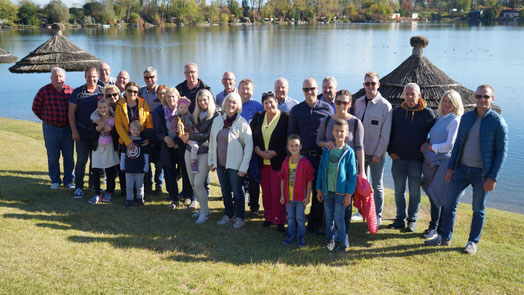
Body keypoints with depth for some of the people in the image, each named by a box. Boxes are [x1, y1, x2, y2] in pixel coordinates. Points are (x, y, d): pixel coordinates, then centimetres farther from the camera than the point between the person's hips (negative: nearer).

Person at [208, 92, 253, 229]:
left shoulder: (242, 123, -10)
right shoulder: (217, 120, 5)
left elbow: (249, 146, -10)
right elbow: (212, 141, 13)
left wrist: (244, 167, -13)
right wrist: (211, 161, 9)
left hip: (234, 164, -5)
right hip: (220, 163, 5)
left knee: (237, 191, 2)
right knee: (225, 191, 15)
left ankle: (240, 218, 19)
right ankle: (228, 216, 30)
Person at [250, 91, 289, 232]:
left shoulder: (285, 118, -6)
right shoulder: (258, 117, 9)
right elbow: (251, 137, 8)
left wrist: (273, 153, -13)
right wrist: (260, 152, -7)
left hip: (278, 161, -4)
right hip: (262, 162, 4)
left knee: (278, 192, -3)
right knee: (266, 192, 10)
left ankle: (280, 220, 9)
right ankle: (268, 217, 24)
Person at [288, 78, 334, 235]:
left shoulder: (327, 108, 4)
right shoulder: (296, 110, 6)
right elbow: (291, 135, 9)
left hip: (322, 156, 0)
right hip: (302, 156, 0)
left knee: (320, 190, 6)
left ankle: (316, 223, 20)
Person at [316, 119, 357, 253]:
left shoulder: (349, 152, -7)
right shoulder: (326, 150, 4)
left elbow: (352, 175, -5)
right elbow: (321, 170, 10)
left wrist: (349, 194, -9)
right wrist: (319, 189, 9)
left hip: (341, 192, -4)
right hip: (327, 191, 4)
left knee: (338, 217, -1)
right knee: (328, 217, 12)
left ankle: (341, 242, 14)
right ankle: (330, 240, 28)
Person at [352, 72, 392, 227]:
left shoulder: (385, 105, -10)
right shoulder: (358, 102, 4)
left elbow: (386, 133, -10)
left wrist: (378, 153, -11)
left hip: (376, 153, -4)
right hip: (360, 151, 4)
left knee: (377, 185, 7)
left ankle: (377, 216, 20)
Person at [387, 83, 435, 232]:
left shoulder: (428, 113, -2)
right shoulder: (397, 111, 5)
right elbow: (389, 133, 11)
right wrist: (391, 151, 1)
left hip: (416, 161, -2)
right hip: (398, 159, 3)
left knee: (414, 192, 7)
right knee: (399, 191, 10)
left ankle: (412, 220, 21)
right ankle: (400, 219, 22)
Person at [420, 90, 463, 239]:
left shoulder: (455, 120, -9)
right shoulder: (439, 118, 15)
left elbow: (449, 145, -15)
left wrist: (430, 147, -7)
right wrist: (426, 143, 3)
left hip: (444, 162, -7)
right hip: (432, 162, 7)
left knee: (440, 196, -1)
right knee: (432, 195, 13)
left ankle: (437, 228, 11)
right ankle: (434, 226, 25)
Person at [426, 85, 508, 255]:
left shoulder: (498, 122, -9)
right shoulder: (466, 117, 6)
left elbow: (502, 152, -9)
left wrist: (492, 178, -14)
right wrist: (451, 167, 8)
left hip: (482, 173, -4)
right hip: (462, 168, 4)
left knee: (478, 209, 9)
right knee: (449, 203, 6)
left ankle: (473, 242, 25)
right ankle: (445, 238, 21)